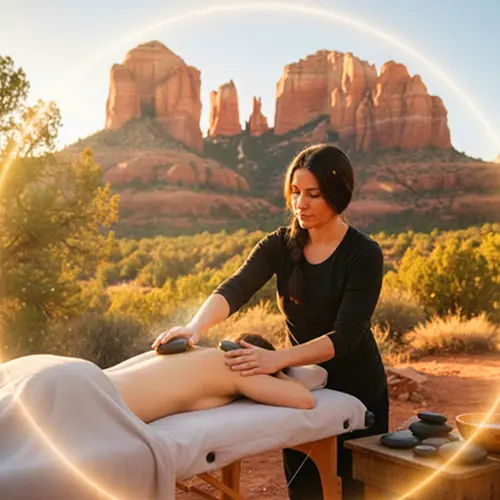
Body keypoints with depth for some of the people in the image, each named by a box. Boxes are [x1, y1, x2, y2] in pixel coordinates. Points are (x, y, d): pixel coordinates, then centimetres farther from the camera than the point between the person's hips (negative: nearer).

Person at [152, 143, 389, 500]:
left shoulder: (363, 254, -18)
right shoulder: (281, 244, -7)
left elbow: (345, 335, -27)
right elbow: (234, 289, -21)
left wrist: (278, 358, -41)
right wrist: (196, 326, -41)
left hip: (356, 393, -3)